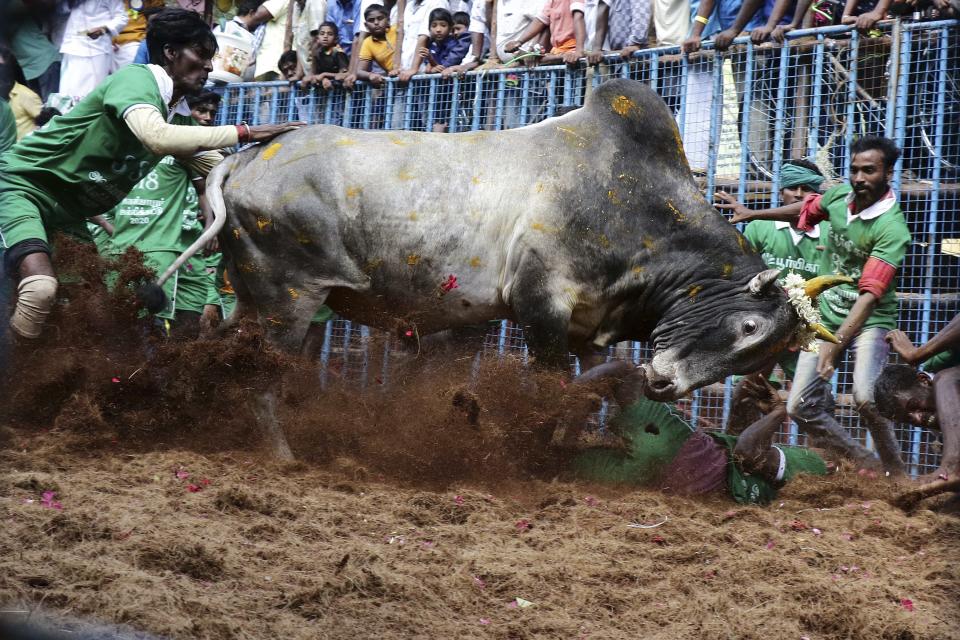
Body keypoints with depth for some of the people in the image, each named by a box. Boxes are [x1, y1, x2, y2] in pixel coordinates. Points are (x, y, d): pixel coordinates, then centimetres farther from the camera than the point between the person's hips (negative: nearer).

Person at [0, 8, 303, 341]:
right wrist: (244, 132, -34)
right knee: (40, 287, -30)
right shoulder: (136, 78, -19)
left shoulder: (181, 116, 6)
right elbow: (157, 137, -38)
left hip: (72, 210, 9)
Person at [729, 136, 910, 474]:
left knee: (865, 397, -31)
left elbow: (870, 294, -29)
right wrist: (755, 214, 25)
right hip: (826, 316, 7)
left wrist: (837, 342, -39)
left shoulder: (892, 228, -22)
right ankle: (863, 463, 14)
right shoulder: (840, 194, -2)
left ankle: (895, 476, -12)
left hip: (869, 321, -6)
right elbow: (807, 208, 23)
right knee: (801, 407, 0)